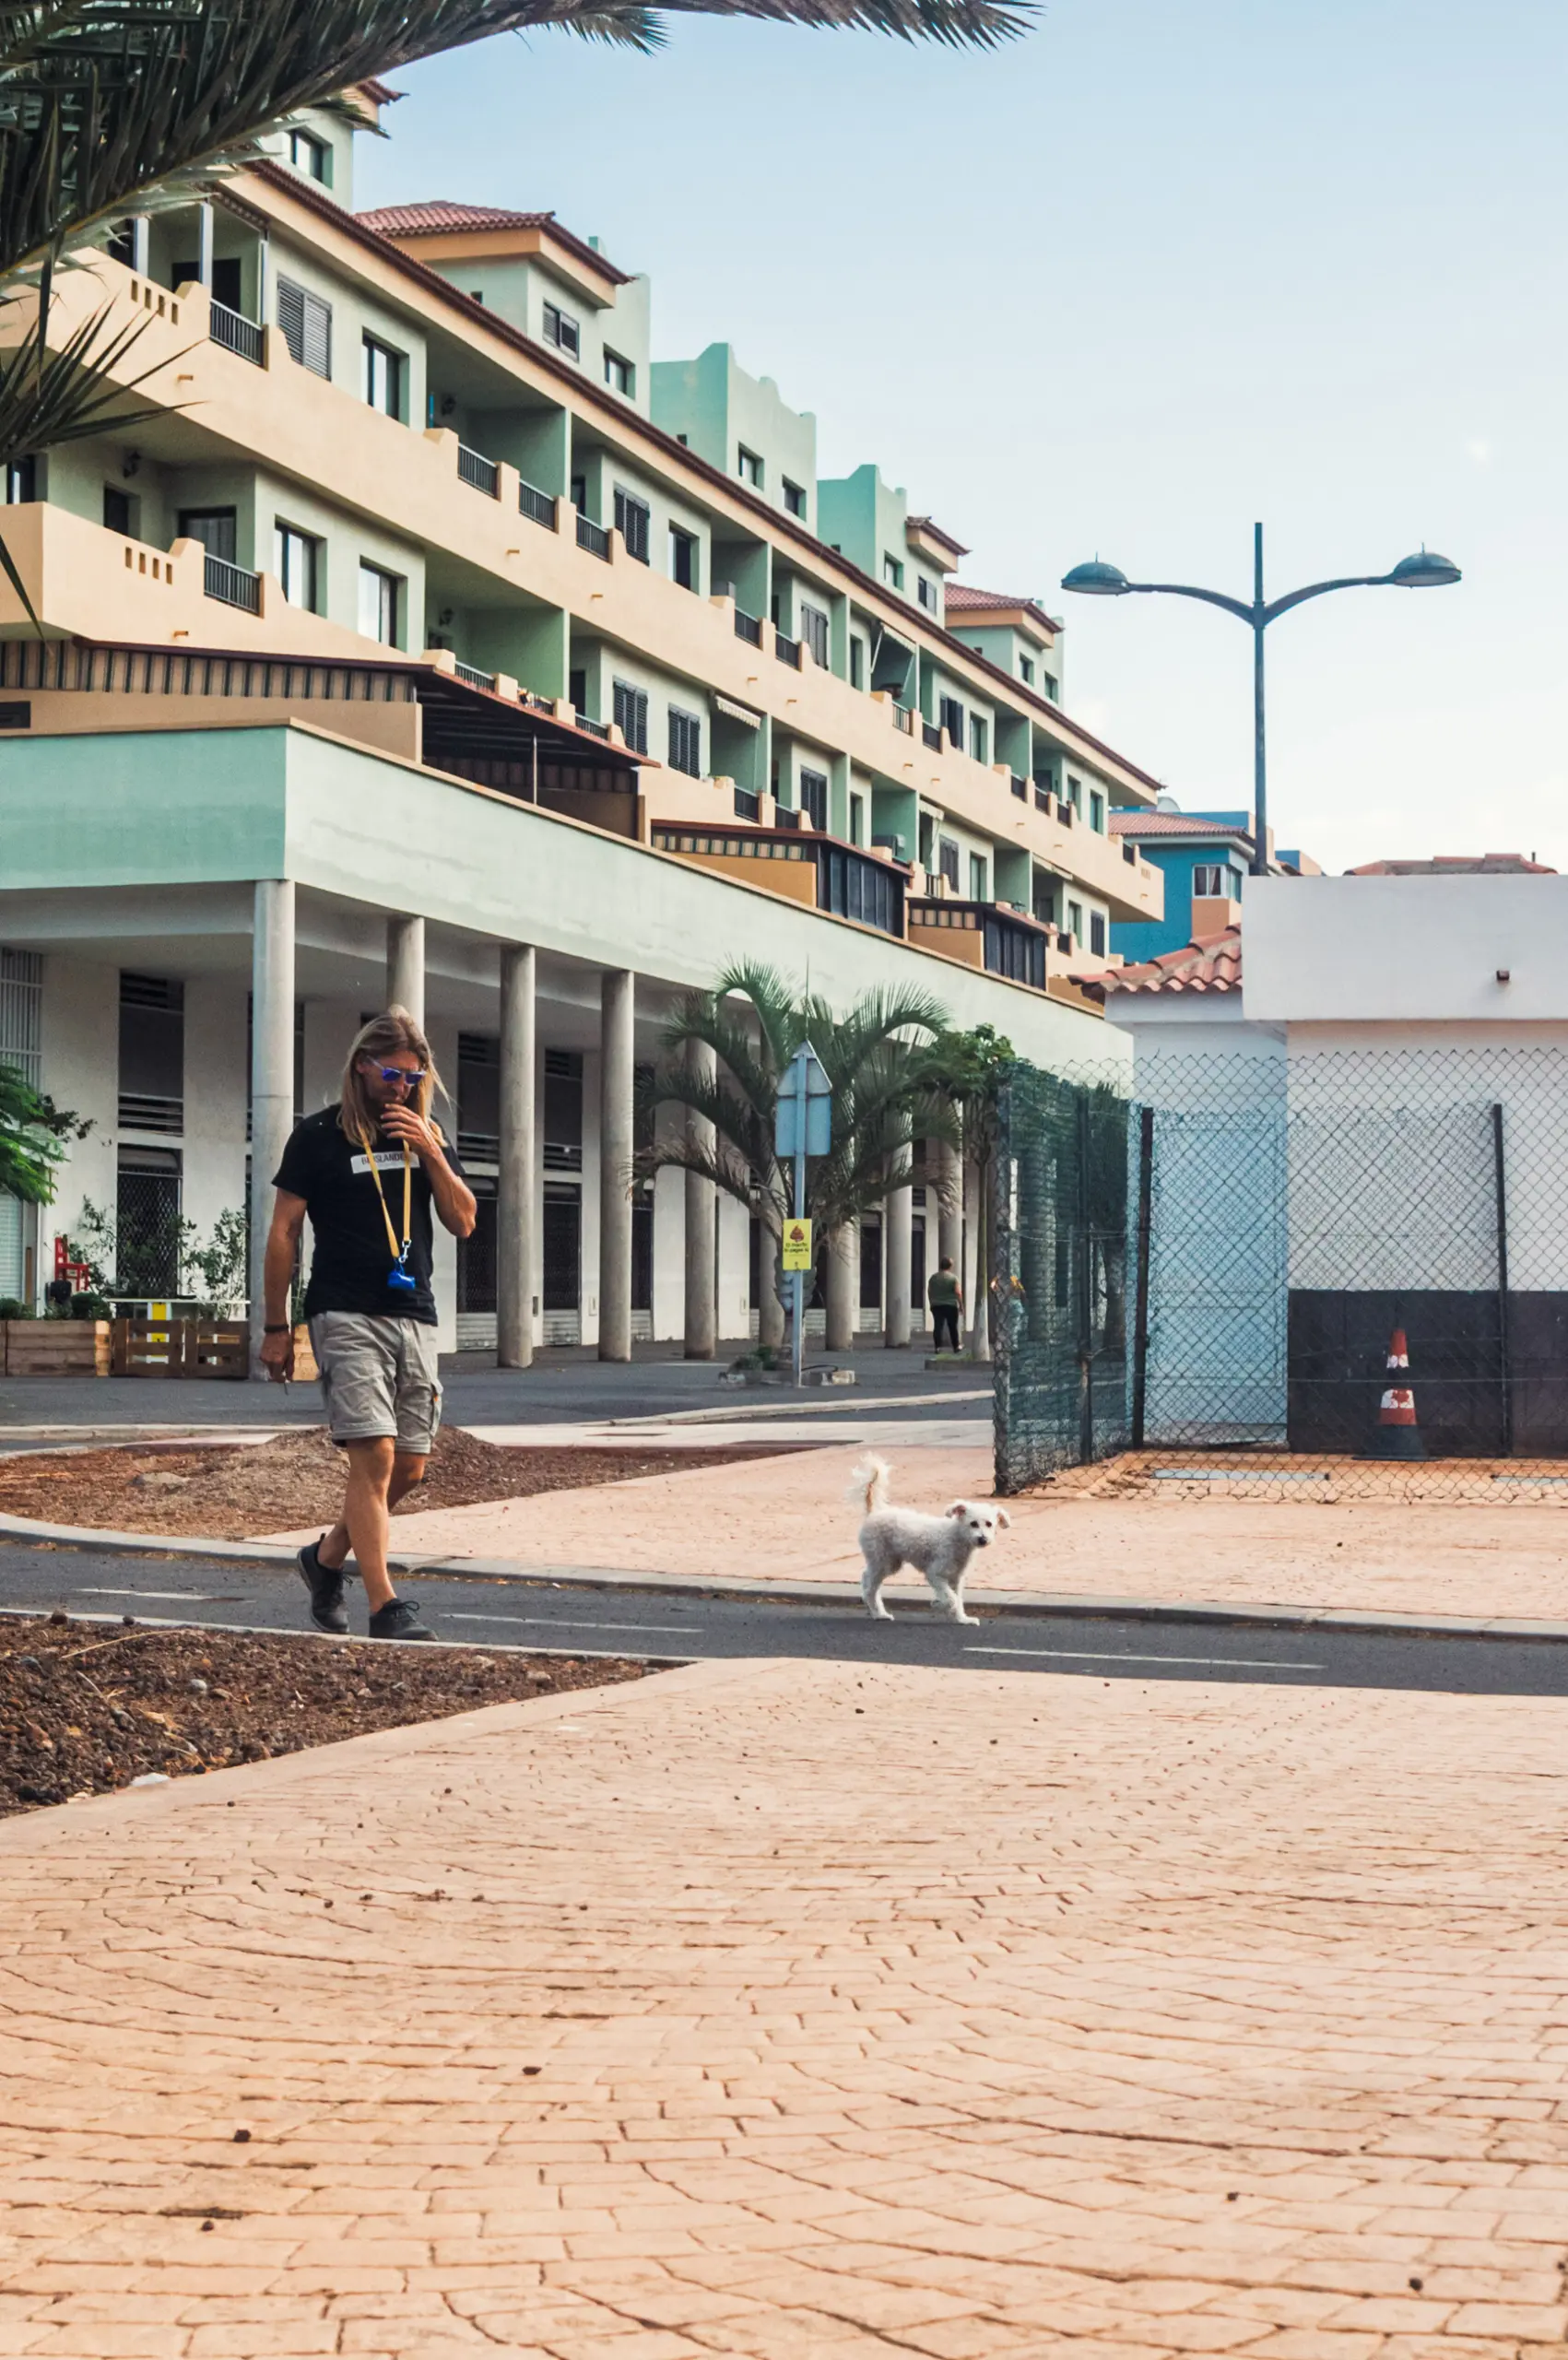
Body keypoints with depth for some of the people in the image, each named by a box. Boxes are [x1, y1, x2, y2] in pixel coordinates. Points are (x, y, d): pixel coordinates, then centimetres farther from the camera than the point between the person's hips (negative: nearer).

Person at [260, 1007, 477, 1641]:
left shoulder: (426, 1135, 13)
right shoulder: (319, 1135, 0)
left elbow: (463, 1222, 8)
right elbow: (283, 1231, 2)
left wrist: (431, 1154, -7)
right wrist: (276, 1326, 0)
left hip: (413, 1318, 5)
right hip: (346, 1318, -5)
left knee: (410, 1466, 5)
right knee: (373, 1456, -16)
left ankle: (327, 1558, 28)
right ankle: (384, 1606, -15)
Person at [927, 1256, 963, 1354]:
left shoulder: (933, 1277, 4)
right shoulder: (953, 1278, -8)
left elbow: (929, 1292, 9)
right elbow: (958, 1293, -13)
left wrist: (932, 1303, 18)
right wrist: (961, 1305, -5)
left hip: (936, 1306, 3)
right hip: (951, 1305, -2)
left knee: (937, 1326, 0)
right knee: (953, 1327, 8)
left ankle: (938, 1347, -7)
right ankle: (955, 1346, 15)